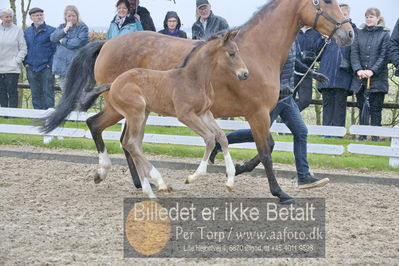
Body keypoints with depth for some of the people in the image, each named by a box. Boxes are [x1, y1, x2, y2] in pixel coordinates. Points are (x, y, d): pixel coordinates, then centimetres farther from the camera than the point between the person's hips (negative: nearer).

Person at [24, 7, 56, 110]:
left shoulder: (51, 31, -1)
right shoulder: (26, 32, 12)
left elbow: (55, 49, -3)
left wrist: (50, 64, -10)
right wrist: (26, 63, 5)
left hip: (46, 68, -4)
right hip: (31, 69, 4)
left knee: (48, 93, -5)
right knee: (35, 95, 8)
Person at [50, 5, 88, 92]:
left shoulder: (83, 28, 2)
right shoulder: (62, 27, 16)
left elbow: (79, 42, -12)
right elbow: (53, 38, 1)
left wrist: (63, 41, -2)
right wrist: (65, 29, -8)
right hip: (62, 66, 5)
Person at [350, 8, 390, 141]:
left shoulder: (384, 34, 1)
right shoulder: (360, 33, 9)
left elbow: (384, 56, -5)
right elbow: (354, 53, 3)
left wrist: (373, 70, -16)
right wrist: (358, 69, -12)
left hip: (377, 77, -3)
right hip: (360, 77, 3)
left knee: (375, 107, -1)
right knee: (362, 106, 7)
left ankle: (375, 135, 3)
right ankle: (362, 134, 12)